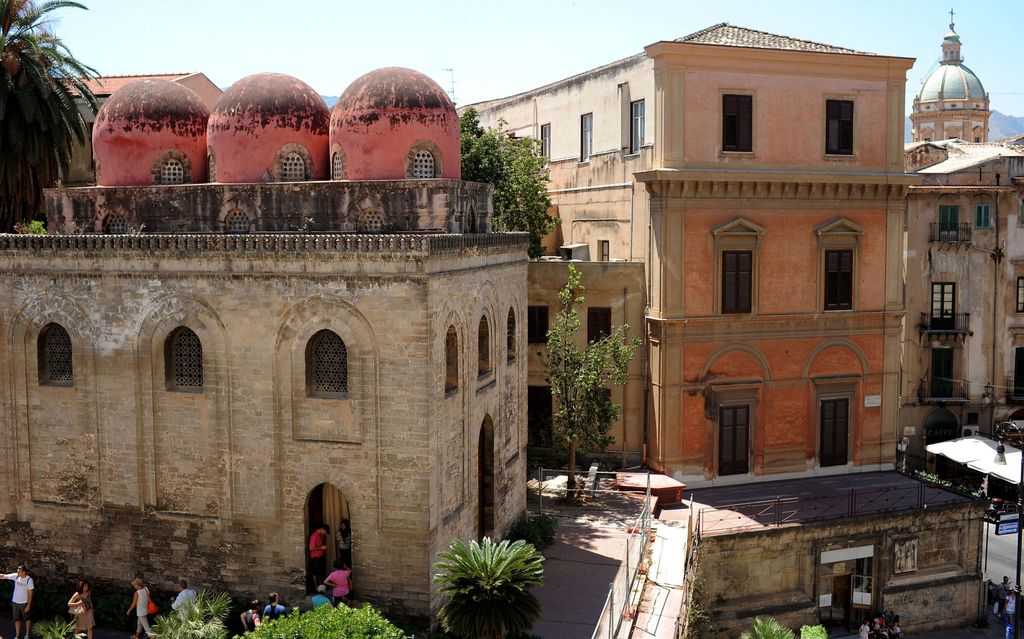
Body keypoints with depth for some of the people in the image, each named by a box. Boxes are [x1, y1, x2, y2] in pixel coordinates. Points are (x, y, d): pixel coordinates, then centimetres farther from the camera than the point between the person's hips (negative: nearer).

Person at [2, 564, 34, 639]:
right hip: (15, 602, 4)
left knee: (27, 619, 12)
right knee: (17, 619, 12)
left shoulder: (29, 580, -18)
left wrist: (29, 605, -15)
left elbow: (30, 594, -15)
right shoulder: (15, 576, -6)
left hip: (24, 603, -4)